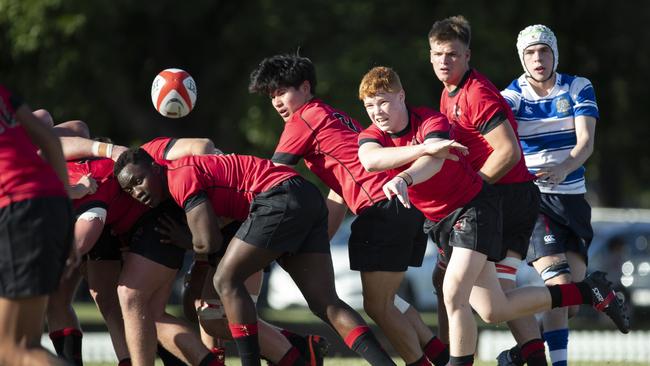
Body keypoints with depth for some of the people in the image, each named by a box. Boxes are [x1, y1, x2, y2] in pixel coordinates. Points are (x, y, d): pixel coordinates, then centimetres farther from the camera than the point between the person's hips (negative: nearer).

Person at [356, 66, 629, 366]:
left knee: (454, 294, -25)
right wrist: (425, 147, -38)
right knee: (493, 311, 7)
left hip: (474, 207, -7)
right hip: (440, 222, 7)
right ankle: (586, 291, 21)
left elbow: (433, 162, -39)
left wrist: (403, 179, -61)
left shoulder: (432, 122, -18)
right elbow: (370, 160, -29)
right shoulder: (372, 136, -4)